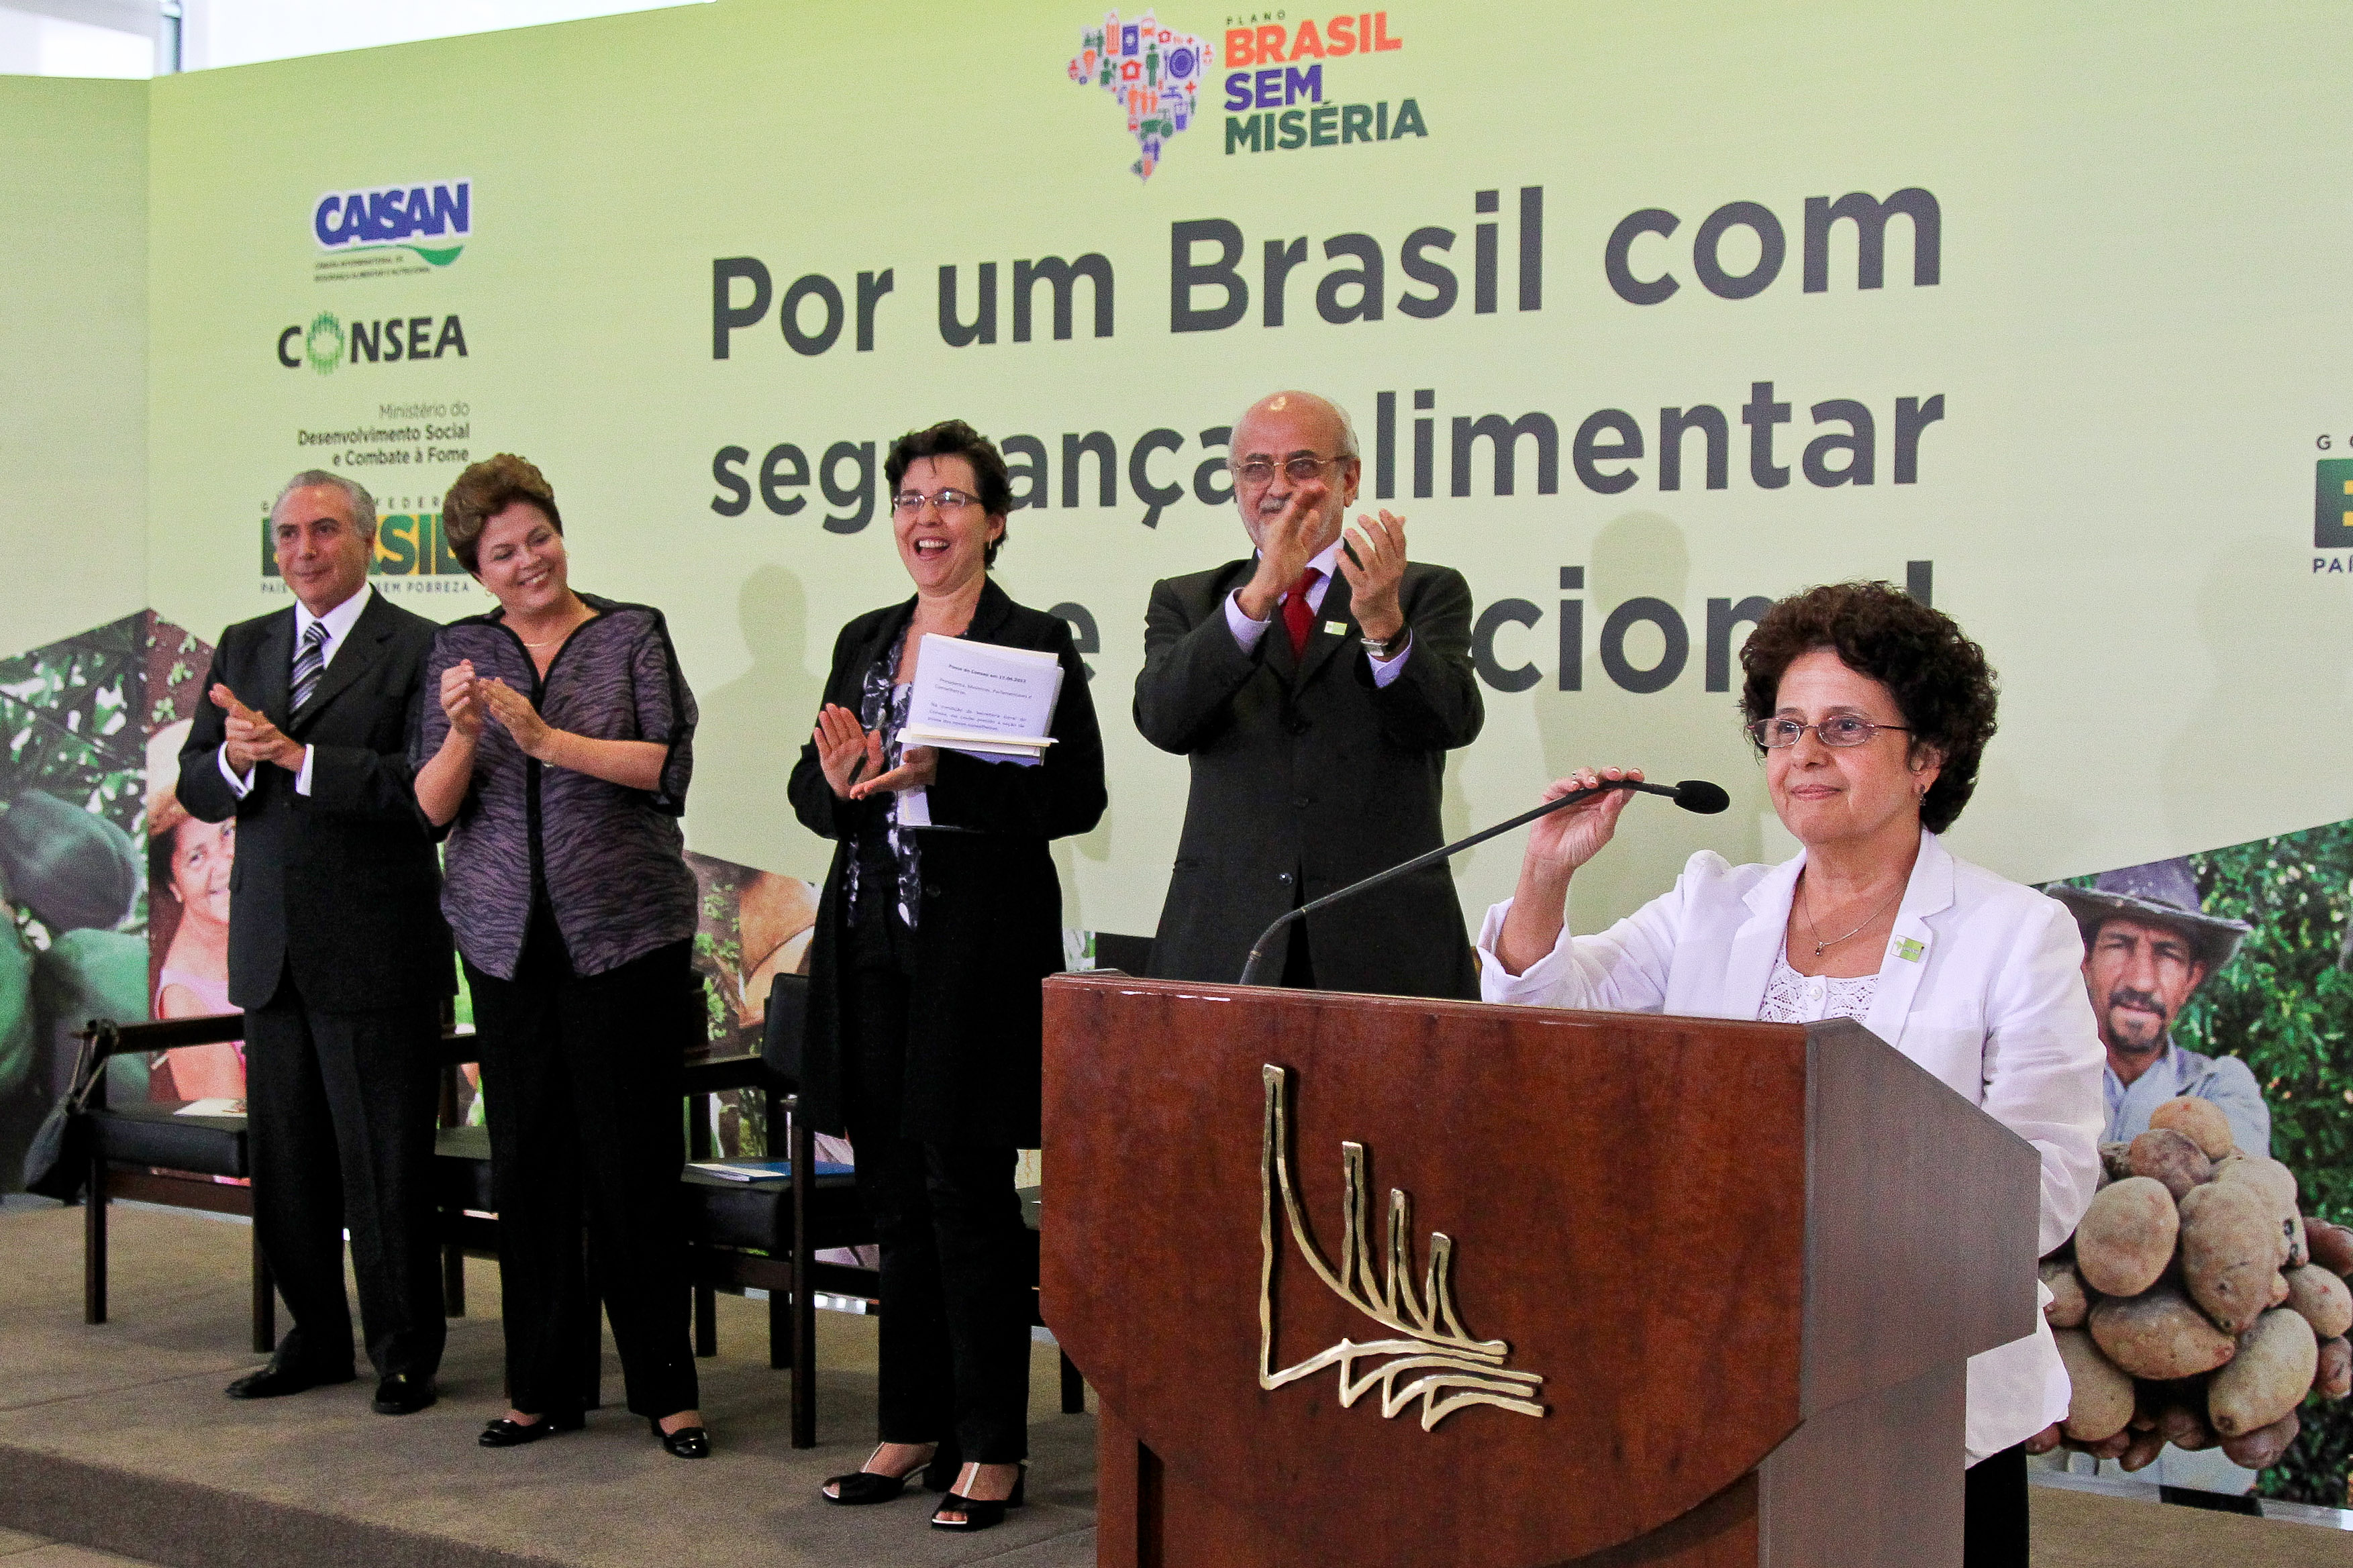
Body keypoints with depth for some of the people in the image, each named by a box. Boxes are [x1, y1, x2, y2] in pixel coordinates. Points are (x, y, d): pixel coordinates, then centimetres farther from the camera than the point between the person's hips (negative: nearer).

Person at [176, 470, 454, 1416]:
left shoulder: (417, 649, -6)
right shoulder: (243, 649, 14)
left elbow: (424, 786, -18)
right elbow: (195, 789, 9)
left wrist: (297, 755, -21)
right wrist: (234, 759, -13)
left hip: (376, 952, -6)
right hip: (271, 949, 6)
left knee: (386, 1164, 1)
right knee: (285, 1160, 13)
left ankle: (405, 1352, 14)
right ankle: (317, 1337, 27)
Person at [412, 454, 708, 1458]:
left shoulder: (633, 634, 3)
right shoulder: (461, 650, 10)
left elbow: (668, 767, -9)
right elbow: (433, 808, 4)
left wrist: (548, 738, -17)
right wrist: (462, 735, -14)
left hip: (624, 934, -3)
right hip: (506, 937, 3)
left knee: (633, 1164, -2)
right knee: (527, 1162, 6)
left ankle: (664, 1387, 9)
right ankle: (542, 1386, 17)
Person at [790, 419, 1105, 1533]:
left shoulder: (1034, 642, -4)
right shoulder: (864, 641, 15)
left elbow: (1077, 797, -11)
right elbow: (808, 793, 16)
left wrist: (940, 778, -21)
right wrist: (838, 780, -8)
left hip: (980, 943, -6)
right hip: (874, 941, 6)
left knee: (967, 1192, -3)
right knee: (896, 1193, 11)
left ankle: (992, 1447, 7)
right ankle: (915, 1428, 22)